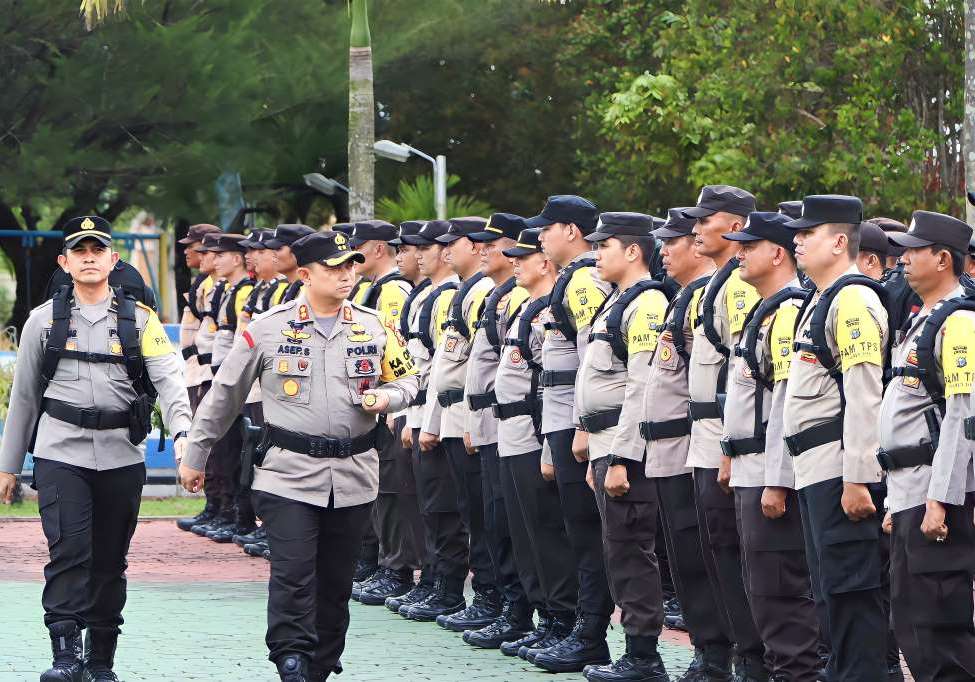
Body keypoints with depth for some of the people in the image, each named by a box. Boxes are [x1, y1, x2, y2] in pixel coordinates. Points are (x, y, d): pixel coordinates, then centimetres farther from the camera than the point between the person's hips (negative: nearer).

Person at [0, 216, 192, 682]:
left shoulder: (138, 319, 5)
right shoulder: (45, 320, 7)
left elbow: (168, 379, -8)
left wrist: (183, 435, -26)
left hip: (121, 456, 1)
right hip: (60, 452, -1)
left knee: (110, 561, 8)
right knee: (69, 552, -15)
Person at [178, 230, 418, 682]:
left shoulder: (373, 327, 6)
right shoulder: (268, 329, -2)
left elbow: (406, 379, 18)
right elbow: (225, 393, 6)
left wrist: (386, 398, -6)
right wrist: (194, 455, 9)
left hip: (353, 477, 3)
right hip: (289, 473, -3)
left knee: (336, 582, 9)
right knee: (292, 576, -13)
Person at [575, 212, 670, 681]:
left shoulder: (646, 304, -14)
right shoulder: (617, 303, 18)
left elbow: (643, 391, -20)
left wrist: (620, 459, -22)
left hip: (627, 448, -10)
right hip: (606, 447, 10)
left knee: (631, 552, -7)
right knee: (620, 552, 12)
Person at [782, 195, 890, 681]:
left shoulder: (852, 300, -13)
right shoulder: (821, 301, 19)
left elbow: (865, 398, -19)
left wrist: (857, 479, -22)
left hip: (841, 474, -11)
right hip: (816, 472, 11)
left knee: (850, 588, -9)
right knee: (831, 587, 13)